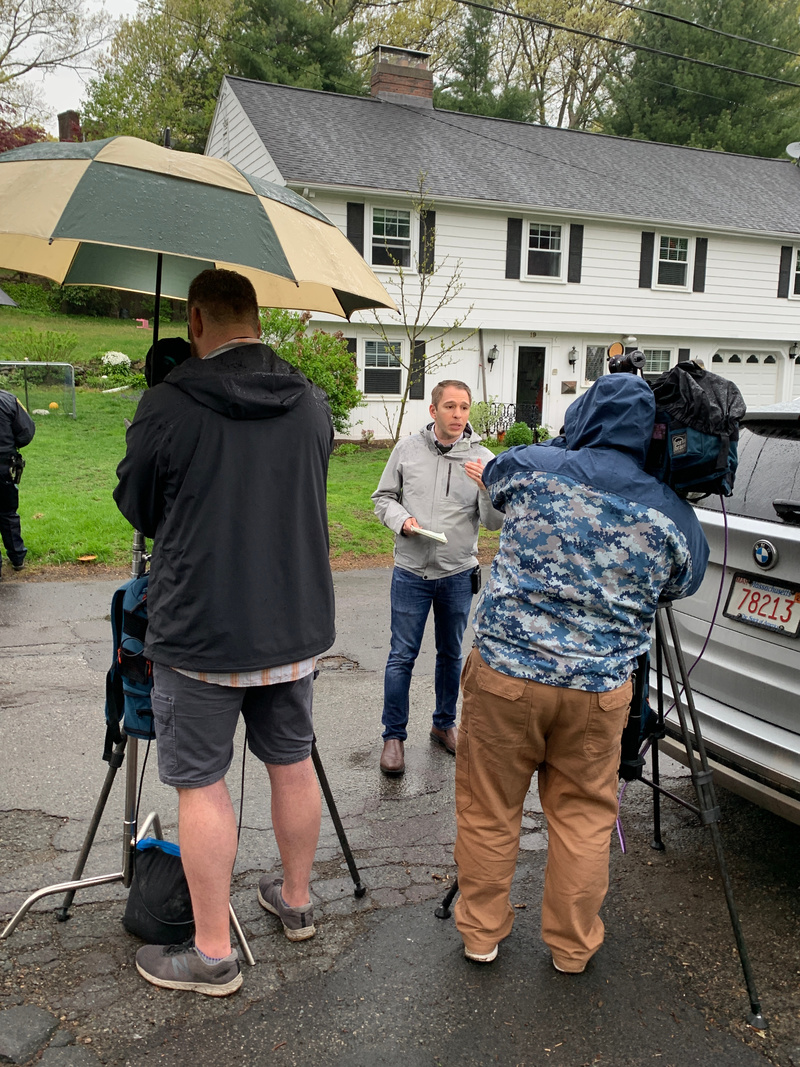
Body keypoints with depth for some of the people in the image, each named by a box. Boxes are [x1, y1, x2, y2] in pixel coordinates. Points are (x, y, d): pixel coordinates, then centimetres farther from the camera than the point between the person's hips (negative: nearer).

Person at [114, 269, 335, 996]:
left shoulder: (167, 406, -15)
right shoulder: (312, 405, 0)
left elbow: (136, 507, -1)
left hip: (199, 633, -5)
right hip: (295, 626, 5)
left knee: (200, 783, 7)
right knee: (292, 764, 19)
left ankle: (212, 955, 18)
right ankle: (296, 902, 37)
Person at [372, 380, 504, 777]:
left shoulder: (482, 459, -3)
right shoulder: (407, 449, -2)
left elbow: (496, 522, -7)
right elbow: (383, 498, 7)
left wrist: (487, 487, -25)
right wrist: (402, 519, -13)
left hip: (458, 574, 1)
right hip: (411, 571, -1)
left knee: (451, 655, 16)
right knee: (402, 656, 2)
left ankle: (444, 724, 34)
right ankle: (393, 735, 16)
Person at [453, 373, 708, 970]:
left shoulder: (530, 467, -7)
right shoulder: (672, 515, -4)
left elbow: (493, 476, 17)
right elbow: (685, 584, 14)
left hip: (505, 672, -1)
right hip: (601, 688, 1)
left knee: (489, 810, 16)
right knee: (584, 816, 19)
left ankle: (481, 933, 33)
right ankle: (573, 946, 35)